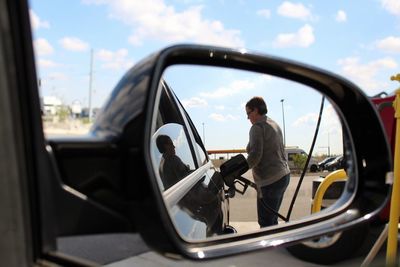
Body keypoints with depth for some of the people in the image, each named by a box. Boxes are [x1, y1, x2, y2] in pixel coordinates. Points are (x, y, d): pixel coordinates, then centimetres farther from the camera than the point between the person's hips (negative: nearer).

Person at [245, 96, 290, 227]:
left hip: (270, 180, -10)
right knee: (272, 219, 18)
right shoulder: (274, 124, 18)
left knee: (265, 222, -4)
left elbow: (255, 155, -21)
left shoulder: (257, 127, -11)